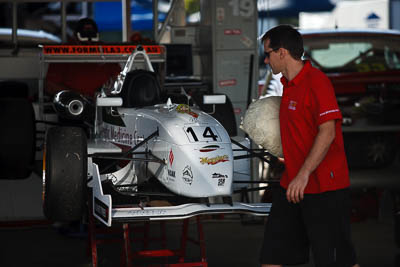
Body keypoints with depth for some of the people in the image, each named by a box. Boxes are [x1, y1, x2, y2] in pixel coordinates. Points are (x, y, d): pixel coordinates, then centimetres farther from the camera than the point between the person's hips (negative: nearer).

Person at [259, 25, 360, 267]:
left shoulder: (317, 81, -16)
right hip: (292, 185, 9)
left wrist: (303, 174, -26)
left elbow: (327, 132, -23)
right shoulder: (289, 84, 13)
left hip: (324, 187, -9)